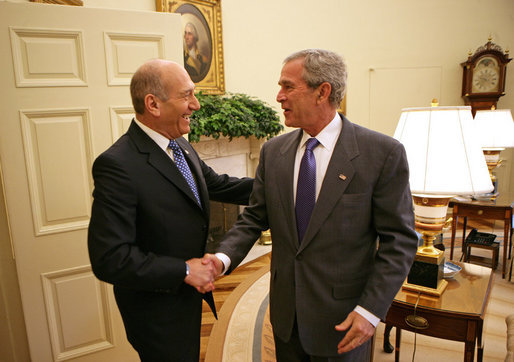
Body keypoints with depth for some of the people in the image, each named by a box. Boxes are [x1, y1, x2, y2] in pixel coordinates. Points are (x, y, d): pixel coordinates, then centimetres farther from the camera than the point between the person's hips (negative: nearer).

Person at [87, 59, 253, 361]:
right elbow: (109, 259, -29)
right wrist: (184, 270, -23)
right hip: (157, 309, -8)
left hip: (188, 293, 8)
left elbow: (219, 185, 11)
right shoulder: (117, 164, -27)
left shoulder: (183, 148, -1)